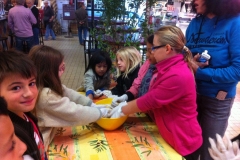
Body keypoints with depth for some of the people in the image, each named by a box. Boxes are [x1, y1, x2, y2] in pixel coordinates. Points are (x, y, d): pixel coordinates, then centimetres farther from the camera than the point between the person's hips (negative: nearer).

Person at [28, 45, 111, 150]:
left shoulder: (49, 84, -3)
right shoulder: (46, 96, -28)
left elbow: (69, 94, 3)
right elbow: (75, 113, -24)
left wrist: (93, 105, -3)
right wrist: (101, 112, -12)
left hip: (47, 133, 8)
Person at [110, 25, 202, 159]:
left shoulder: (177, 76, -28)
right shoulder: (171, 68, 5)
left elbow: (150, 100, -24)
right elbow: (151, 98, 8)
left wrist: (122, 110, -11)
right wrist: (127, 105, -1)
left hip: (183, 142, -8)